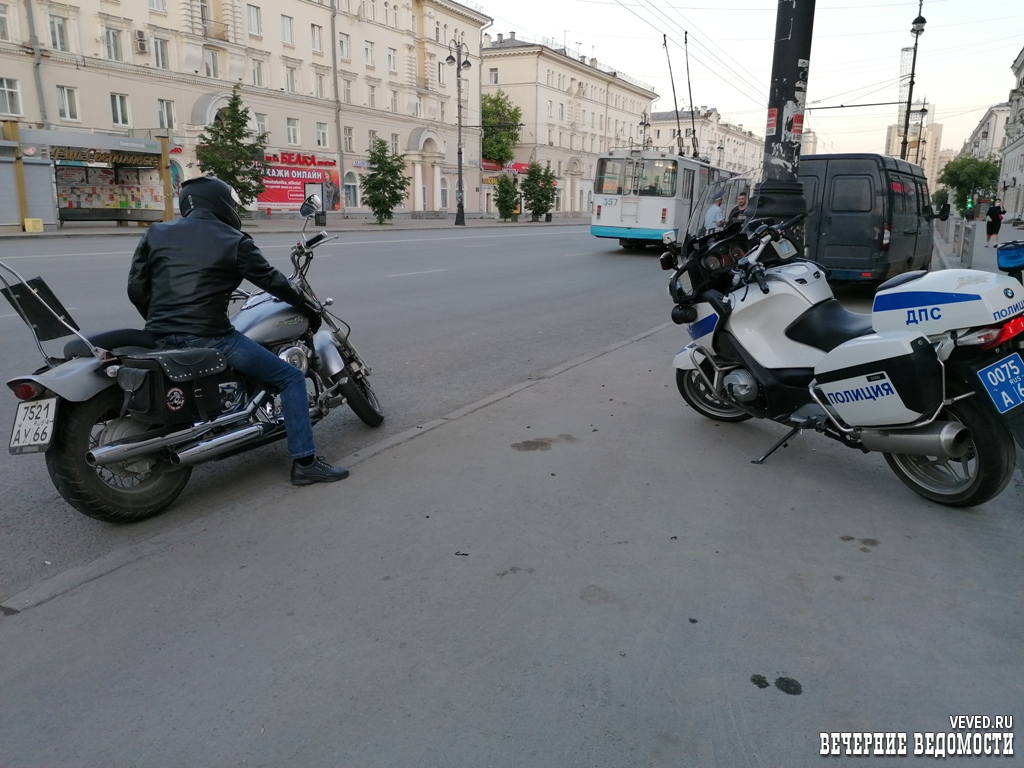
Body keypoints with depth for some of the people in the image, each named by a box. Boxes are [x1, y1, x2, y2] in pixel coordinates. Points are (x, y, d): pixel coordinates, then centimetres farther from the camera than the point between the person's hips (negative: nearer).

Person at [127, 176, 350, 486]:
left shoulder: (156, 234, 11)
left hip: (162, 338, 6)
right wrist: (309, 309, 17)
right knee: (291, 377, 3)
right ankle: (304, 462, -3)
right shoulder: (233, 241, -2)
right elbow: (271, 281, 3)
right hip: (208, 338, -6)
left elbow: (136, 288, 10)